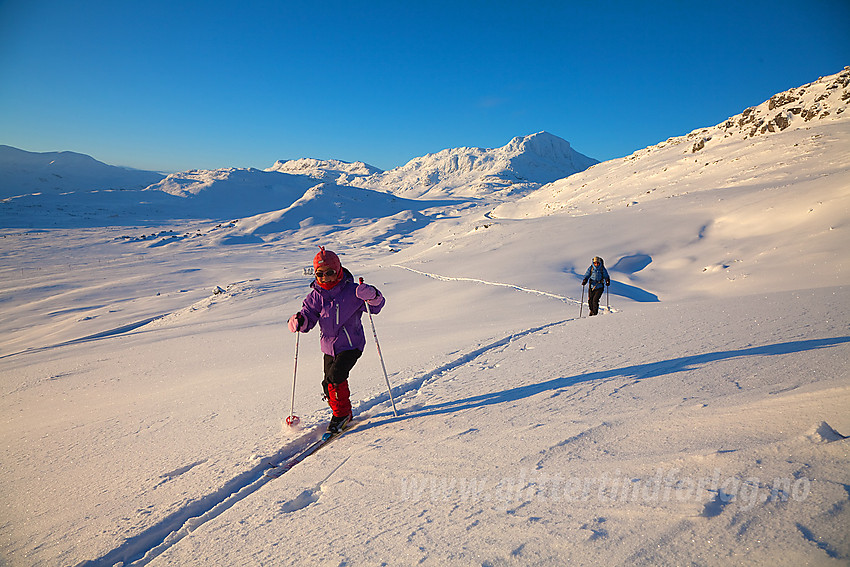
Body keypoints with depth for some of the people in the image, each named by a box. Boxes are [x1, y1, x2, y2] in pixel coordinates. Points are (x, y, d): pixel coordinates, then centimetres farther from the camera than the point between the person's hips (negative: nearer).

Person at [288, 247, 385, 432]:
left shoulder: (351, 291, -8)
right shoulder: (315, 296, 3)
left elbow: (377, 306, -6)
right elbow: (308, 316, 5)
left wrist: (373, 295, -28)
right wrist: (299, 321, -18)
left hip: (351, 345, -5)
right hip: (329, 346, 5)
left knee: (335, 377, -21)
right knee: (329, 383, 7)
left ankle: (342, 413, 0)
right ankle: (345, 413, 32)